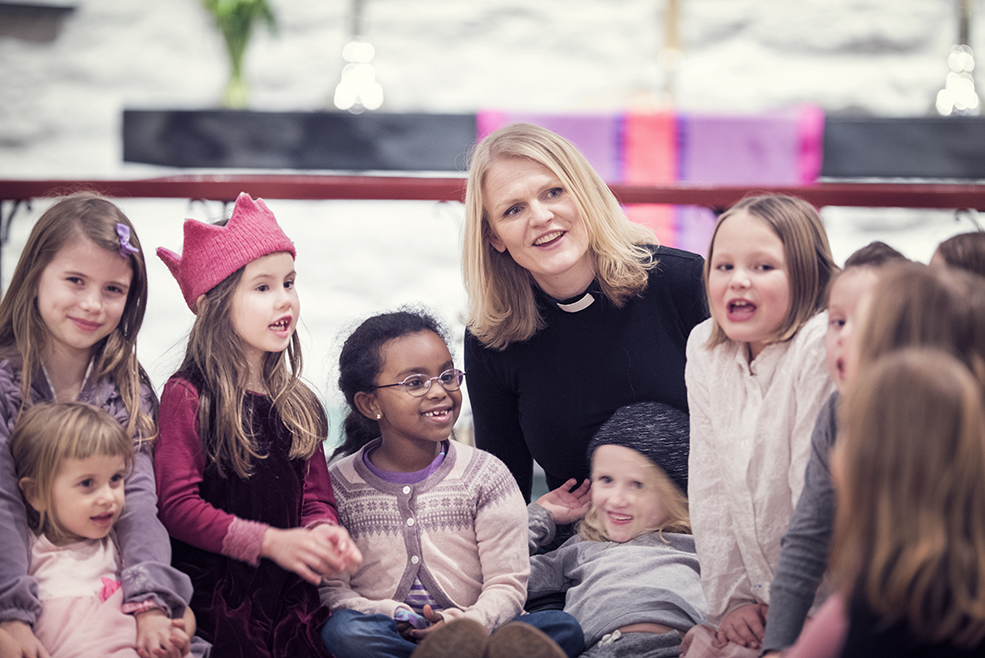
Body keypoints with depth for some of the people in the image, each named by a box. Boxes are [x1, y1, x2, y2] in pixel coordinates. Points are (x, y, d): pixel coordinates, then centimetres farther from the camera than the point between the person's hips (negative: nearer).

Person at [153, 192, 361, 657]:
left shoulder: (298, 404, 13)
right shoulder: (187, 396, -6)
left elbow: (317, 497, 13)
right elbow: (176, 504, -12)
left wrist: (323, 532, -11)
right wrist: (271, 541, -19)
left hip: (292, 598, 5)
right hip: (215, 597, -5)